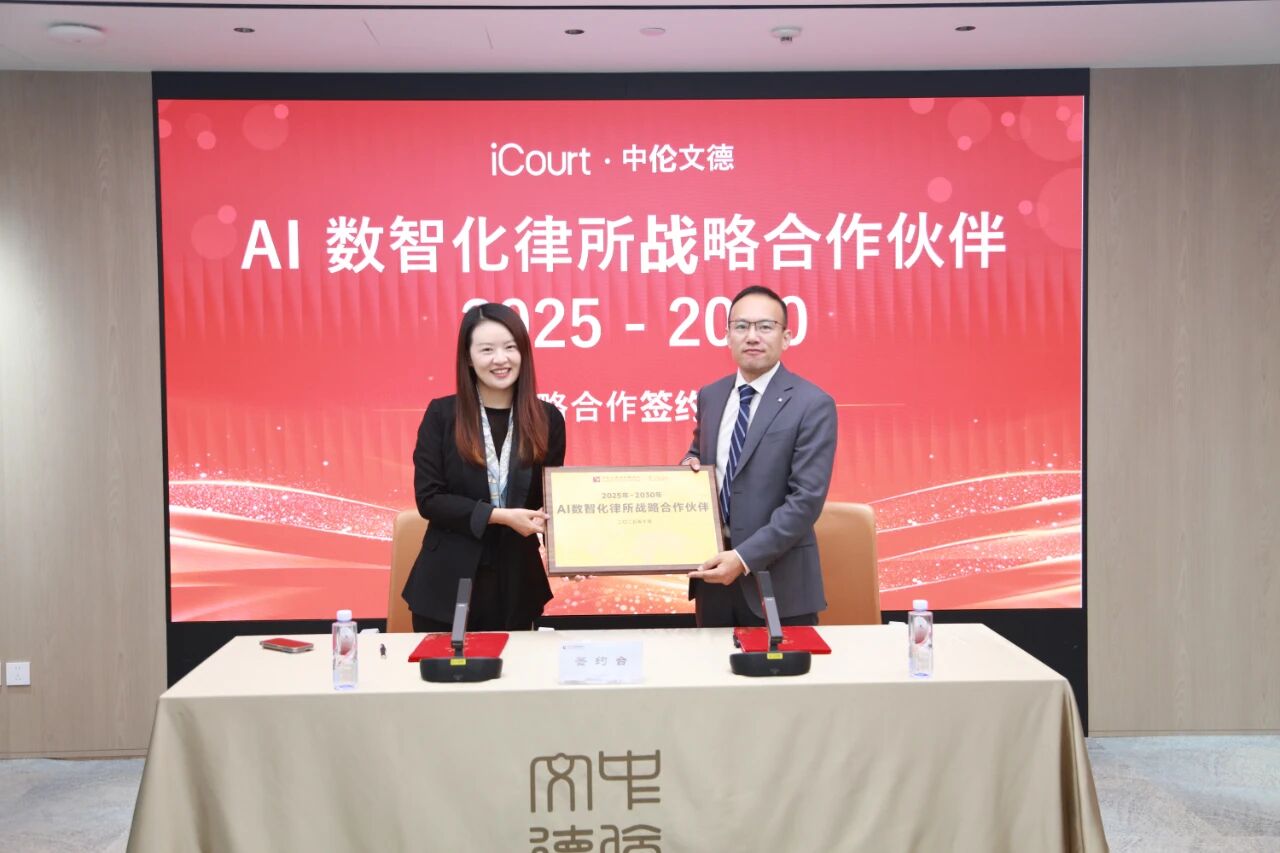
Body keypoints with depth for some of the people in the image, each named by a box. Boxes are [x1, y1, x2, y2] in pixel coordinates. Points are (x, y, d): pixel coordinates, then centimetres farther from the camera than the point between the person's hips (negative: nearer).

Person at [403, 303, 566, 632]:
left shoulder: (547, 419, 0)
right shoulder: (441, 414, -5)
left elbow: (552, 499, 5)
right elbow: (428, 499, -9)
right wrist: (499, 516, -19)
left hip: (517, 584, 2)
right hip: (448, 584, -1)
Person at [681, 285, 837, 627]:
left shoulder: (813, 404, -11)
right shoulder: (710, 396, 8)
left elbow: (807, 498, -16)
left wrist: (745, 557, -21)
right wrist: (690, 466, -1)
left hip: (778, 580, -5)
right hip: (715, 567, 5)